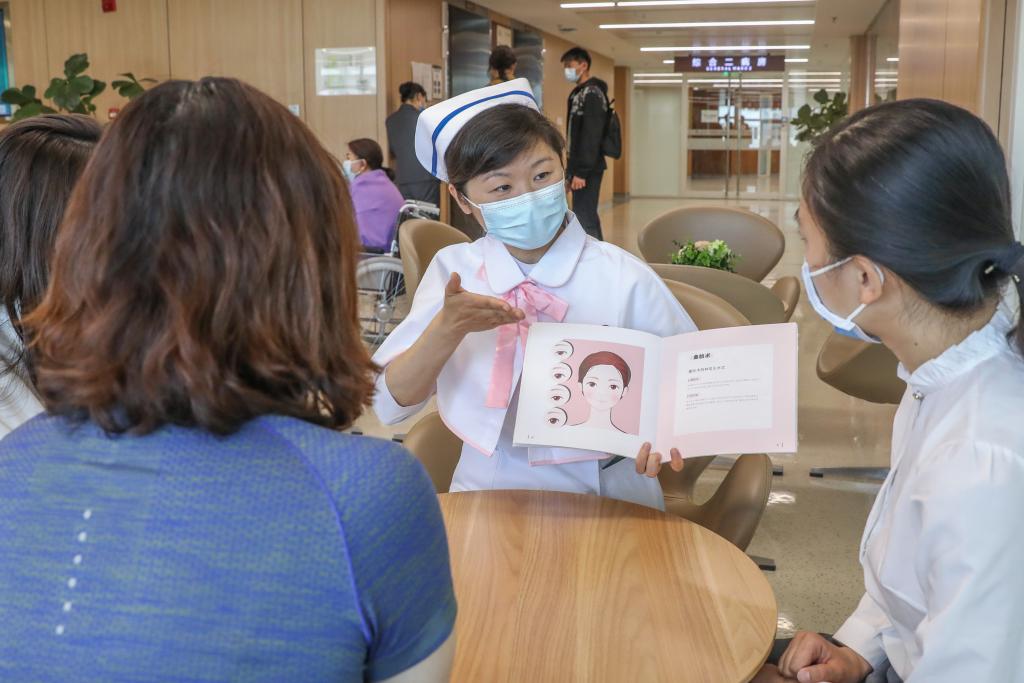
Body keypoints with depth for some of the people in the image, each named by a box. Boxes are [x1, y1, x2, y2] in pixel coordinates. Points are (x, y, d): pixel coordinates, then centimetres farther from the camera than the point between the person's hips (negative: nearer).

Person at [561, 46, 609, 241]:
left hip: (587, 169, -10)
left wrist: (581, 172, -22)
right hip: (580, 167, 10)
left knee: (585, 220, -11)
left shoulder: (592, 93, -12)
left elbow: (591, 136, -19)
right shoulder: (579, 93, 17)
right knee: (588, 218, 13)